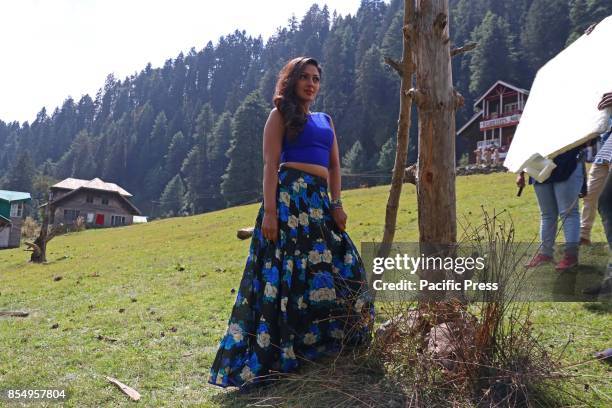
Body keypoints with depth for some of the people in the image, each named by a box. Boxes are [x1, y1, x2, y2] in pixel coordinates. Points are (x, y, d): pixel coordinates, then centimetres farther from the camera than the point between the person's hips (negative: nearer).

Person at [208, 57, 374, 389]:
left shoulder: (325, 120, 24)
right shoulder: (281, 115, 5)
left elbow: (334, 166, 19)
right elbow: (270, 165, -5)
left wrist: (337, 205, 4)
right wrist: (269, 211, -16)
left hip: (320, 200, 7)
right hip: (290, 196, -7)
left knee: (341, 269, 5)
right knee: (291, 271, -10)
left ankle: (323, 344, 18)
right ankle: (277, 355, -1)